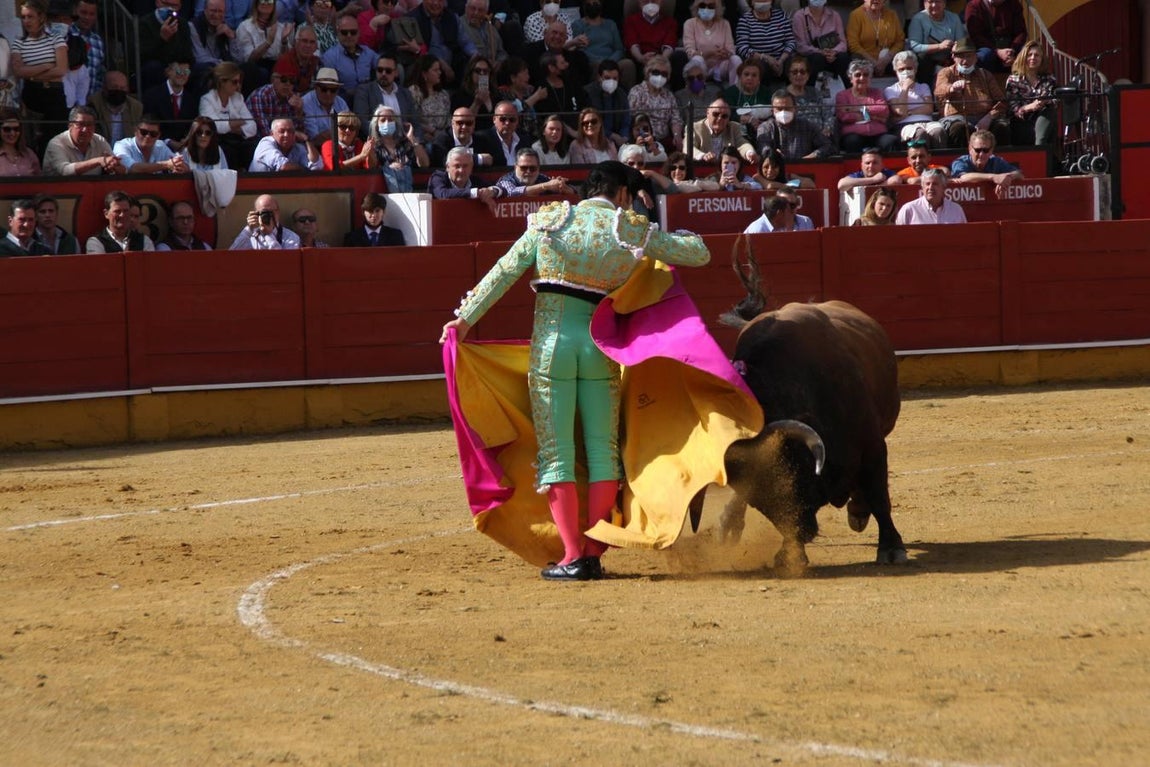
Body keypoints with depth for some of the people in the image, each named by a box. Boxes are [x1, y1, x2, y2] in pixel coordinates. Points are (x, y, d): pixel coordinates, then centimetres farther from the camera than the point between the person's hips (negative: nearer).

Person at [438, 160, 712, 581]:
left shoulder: (550, 221, 4)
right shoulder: (633, 231, 2)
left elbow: (505, 272, 6)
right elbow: (698, 254, 6)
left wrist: (465, 318, 13)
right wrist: (683, 240, 30)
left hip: (550, 341, 0)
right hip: (600, 345, 0)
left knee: (556, 452, 2)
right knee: (602, 451, 10)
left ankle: (572, 556, -4)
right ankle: (594, 553, 6)